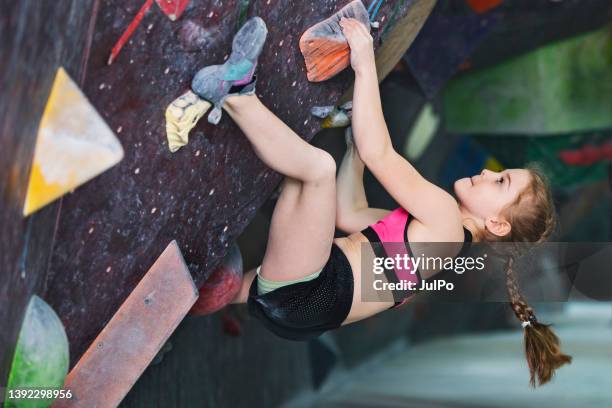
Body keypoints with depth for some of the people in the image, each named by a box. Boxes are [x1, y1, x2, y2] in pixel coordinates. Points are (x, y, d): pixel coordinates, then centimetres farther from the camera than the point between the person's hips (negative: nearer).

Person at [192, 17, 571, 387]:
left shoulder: (446, 221, -5)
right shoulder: (436, 233, 24)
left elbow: (378, 154, -15)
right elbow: (349, 213, 24)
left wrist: (365, 65, -8)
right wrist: (357, 134, 27)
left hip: (301, 296, -11)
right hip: (292, 300, 11)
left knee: (318, 164, -24)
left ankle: (236, 94, -13)